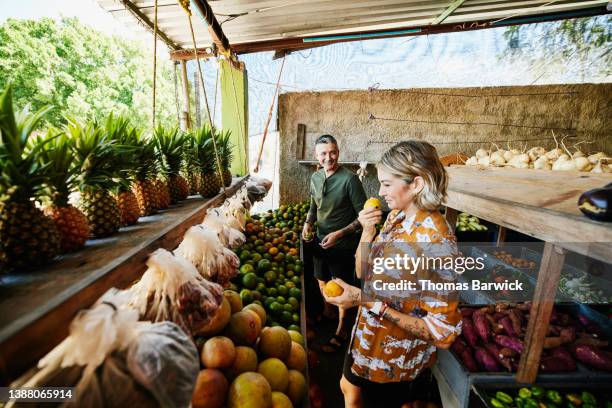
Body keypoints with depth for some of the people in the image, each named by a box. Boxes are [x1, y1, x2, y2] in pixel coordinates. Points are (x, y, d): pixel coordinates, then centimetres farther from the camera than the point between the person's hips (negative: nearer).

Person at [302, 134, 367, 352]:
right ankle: (327, 314, 52)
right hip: (320, 241, 6)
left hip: (342, 245, -6)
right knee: (322, 282, 24)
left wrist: (339, 233, -23)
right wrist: (308, 223, -4)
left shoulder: (350, 179, -21)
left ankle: (340, 331, 35)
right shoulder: (315, 177, -1)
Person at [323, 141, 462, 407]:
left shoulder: (436, 242, -31)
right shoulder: (396, 216, -8)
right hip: (368, 337, 6)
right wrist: (367, 232, -18)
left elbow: (443, 334, -29)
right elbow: (363, 272, -1)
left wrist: (368, 300, -31)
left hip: (397, 357, -6)